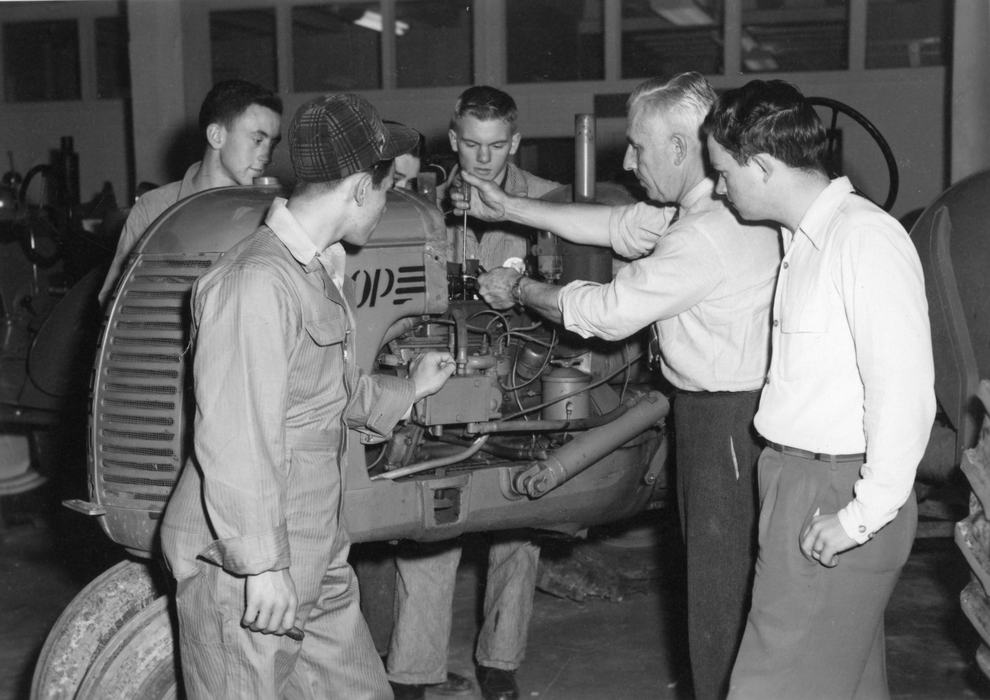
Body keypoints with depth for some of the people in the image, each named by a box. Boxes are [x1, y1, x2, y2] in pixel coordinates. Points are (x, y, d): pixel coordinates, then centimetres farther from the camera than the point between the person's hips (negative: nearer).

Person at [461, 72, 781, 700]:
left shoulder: (709, 234, -24)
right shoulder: (715, 207, 9)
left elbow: (608, 311, -18)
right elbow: (621, 226, 17)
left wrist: (518, 289, -2)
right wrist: (508, 208, 17)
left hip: (730, 419, -10)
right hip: (718, 407, 10)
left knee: (722, 594, -1)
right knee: (717, 578, 20)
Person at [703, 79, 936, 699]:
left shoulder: (867, 240, -17)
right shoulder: (805, 237, 11)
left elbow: (904, 393, -22)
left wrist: (863, 516, -19)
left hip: (836, 495, -9)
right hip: (798, 479, 9)